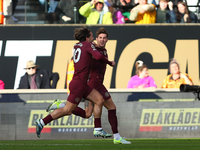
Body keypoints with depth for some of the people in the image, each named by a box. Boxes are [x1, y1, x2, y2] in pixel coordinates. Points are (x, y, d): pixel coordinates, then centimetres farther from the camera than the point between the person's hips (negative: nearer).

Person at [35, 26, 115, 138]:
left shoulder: (77, 46, 12)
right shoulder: (88, 45, -11)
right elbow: (98, 56, -27)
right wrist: (109, 62, -12)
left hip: (82, 84, 9)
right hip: (78, 84, -9)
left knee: (100, 100, 8)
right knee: (67, 110, -5)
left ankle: (98, 129, 8)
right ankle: (42, 122, -1)